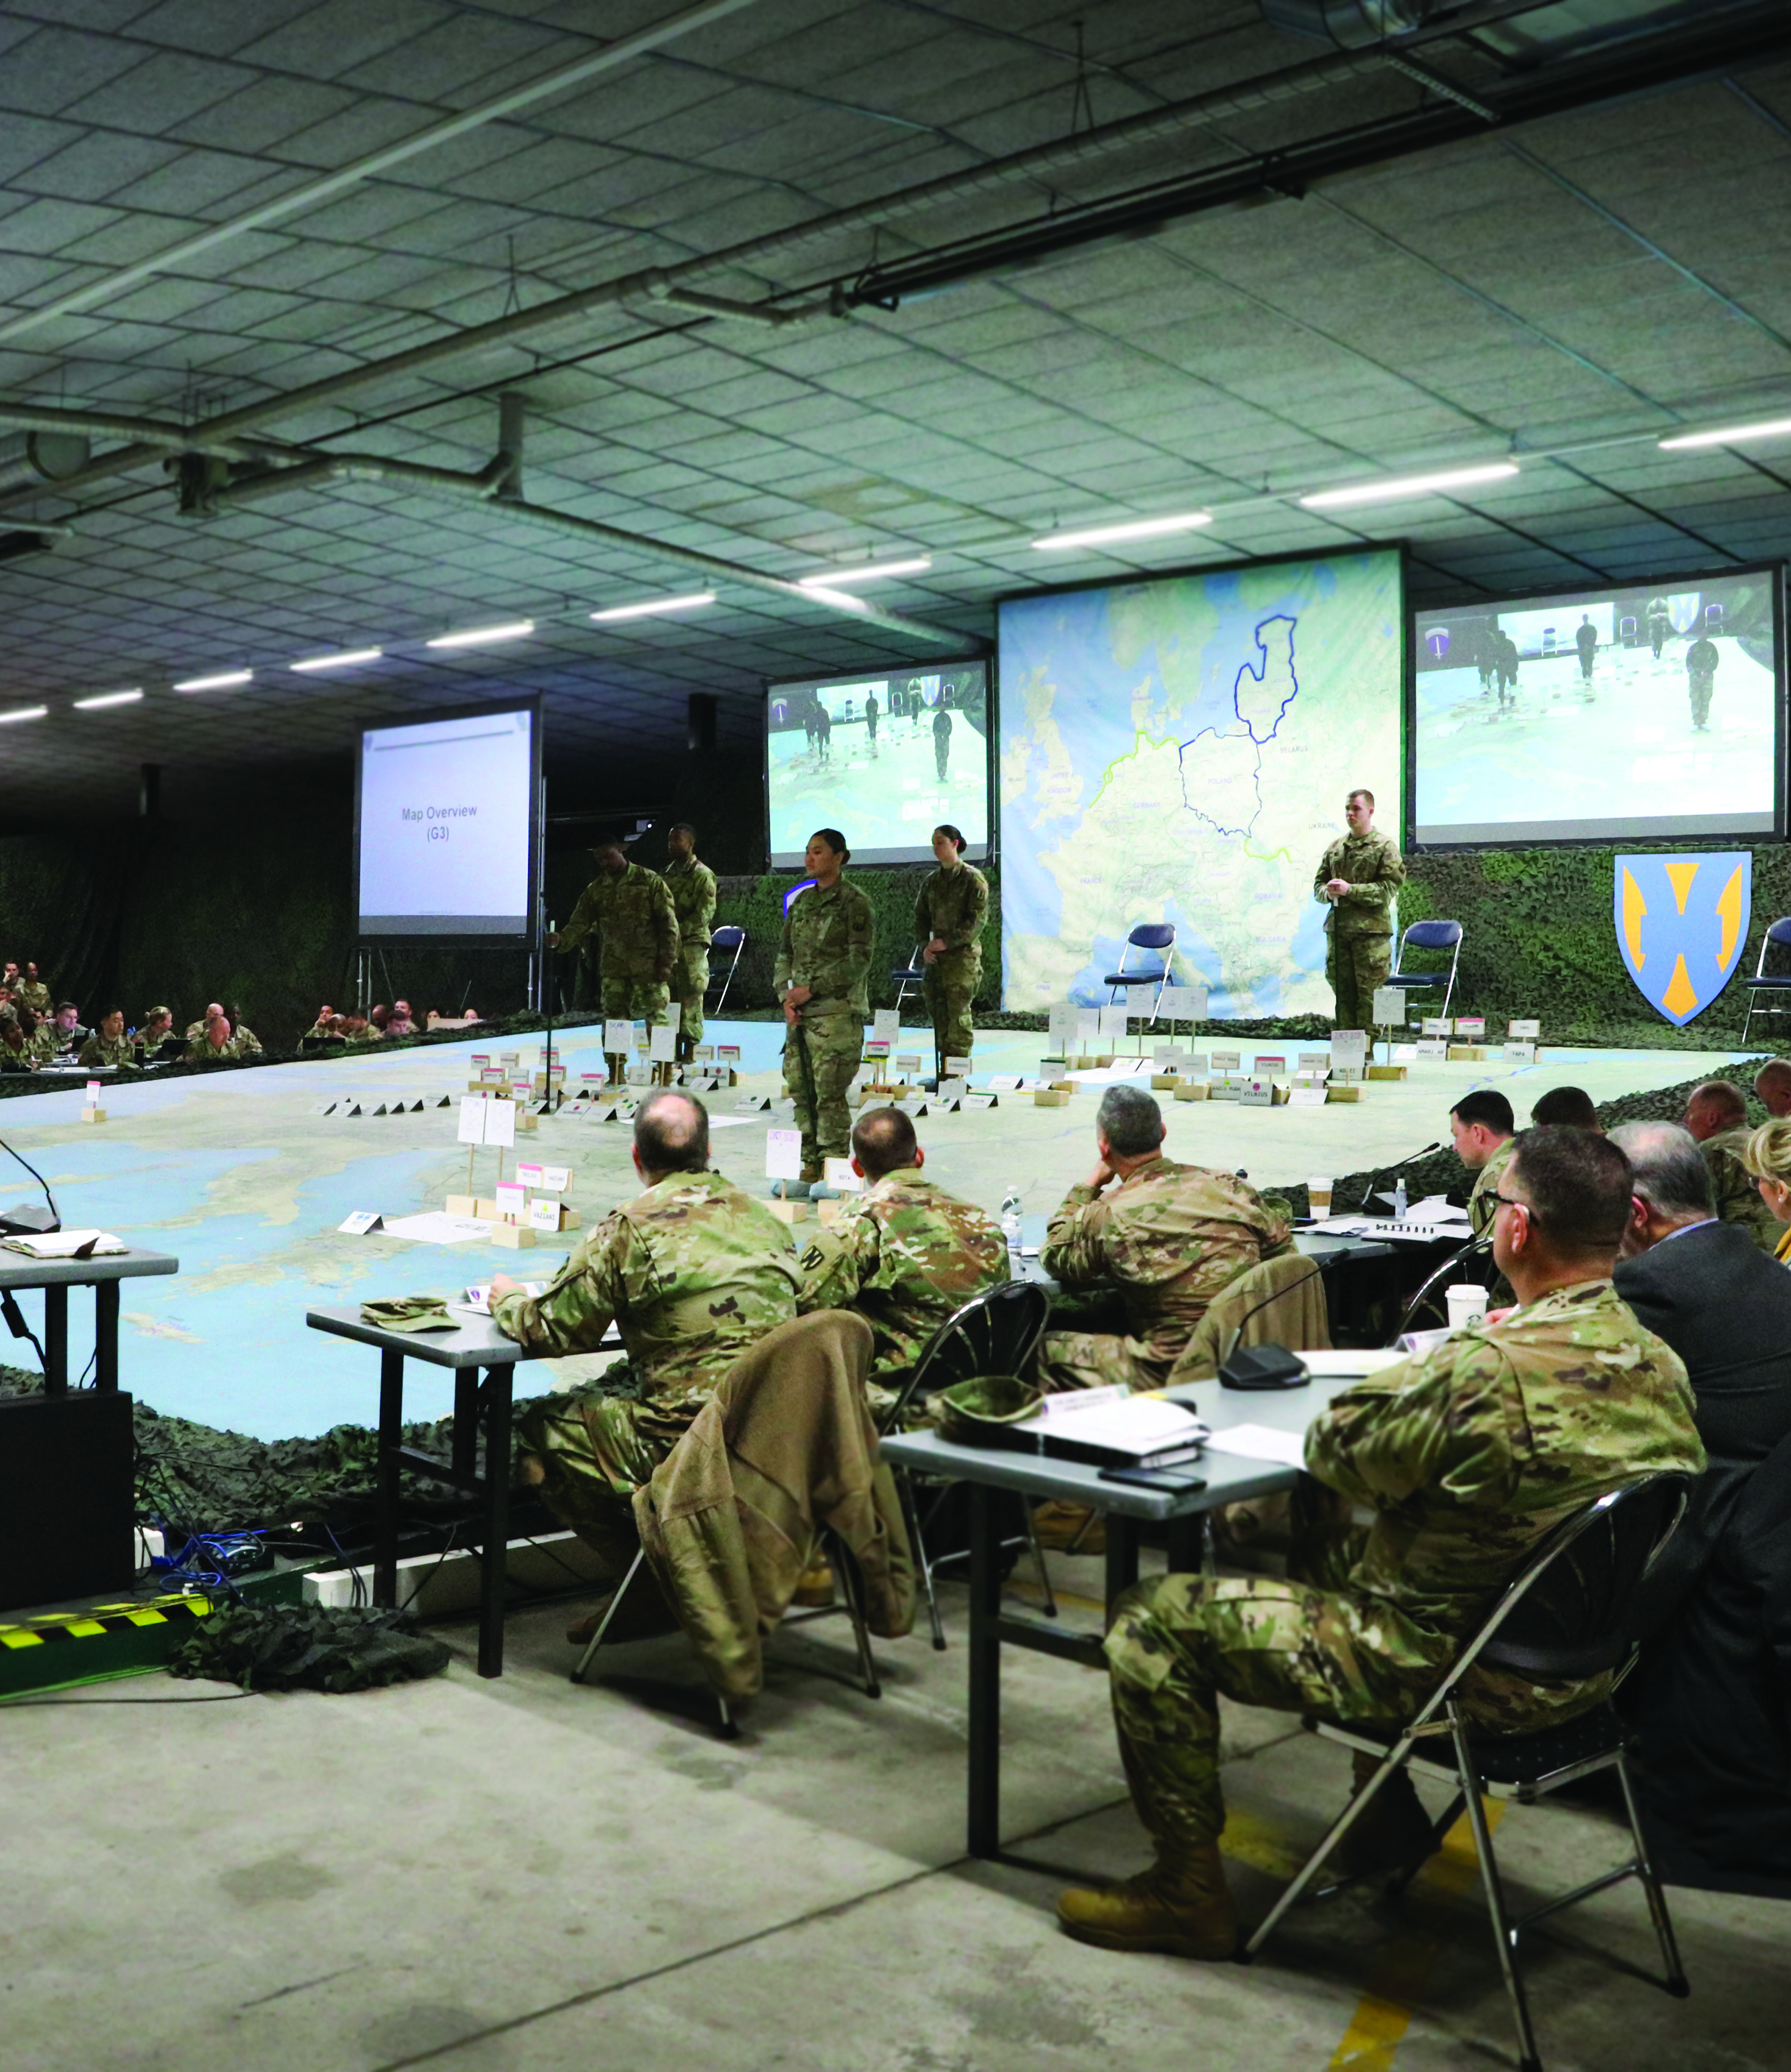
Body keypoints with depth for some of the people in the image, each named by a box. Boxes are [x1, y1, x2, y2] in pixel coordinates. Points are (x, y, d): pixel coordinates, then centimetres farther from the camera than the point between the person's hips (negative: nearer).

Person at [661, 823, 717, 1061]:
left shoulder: (702, 875, -3)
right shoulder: (668, 873, 19)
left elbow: (705, 913, -11)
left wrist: (679, 930, -18)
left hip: (691, 943, -7)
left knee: (690, 999, -9)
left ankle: (690, 1050, -8)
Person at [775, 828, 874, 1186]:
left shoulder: (855, 902, -5)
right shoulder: (800, 902, 15)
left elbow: (859, 961, -11)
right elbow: (784, 953, 16)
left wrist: (810, 989, -13)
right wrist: (786, 996, 0)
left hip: (837, 1010, -7)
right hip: (800, 1011, 7)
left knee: (830, 1091, -8)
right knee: (800, 1086, 7)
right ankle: (811, 1161, 16)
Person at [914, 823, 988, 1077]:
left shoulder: (973, 878, -3)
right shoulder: (931, 882, 15)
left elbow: (978, 918, -10)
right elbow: (921, 916, 18)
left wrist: (948, 942, -15)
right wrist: (926, 944, -1)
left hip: (963, 954, -6)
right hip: (935, 957, 6)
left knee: (958, 1016, -8)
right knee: (939, 1016, 5)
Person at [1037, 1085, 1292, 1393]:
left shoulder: (1107, 1218, -13)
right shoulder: (1229, 1186, -1)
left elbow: (1054, 1258, 7)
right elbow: (1282, 1246, 10)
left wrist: (1091, 1184, 14)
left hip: (1174, 1376, -6)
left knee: (1049, 1349, 12)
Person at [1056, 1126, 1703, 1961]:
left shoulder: (1486, 1368, -30)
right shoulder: (1659, 1362, -5)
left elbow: (1330, 1449, -16)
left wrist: (1401, 1386, 4)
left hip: (1455, 1669, -8)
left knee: (1153, 1618, 0)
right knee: (1334, 1548, 33)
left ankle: (1186, 1891, 10)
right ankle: (1387, 1816, 39)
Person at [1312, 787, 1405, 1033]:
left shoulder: (1385, 847, -1)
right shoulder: (1336, 847, 17)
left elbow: (1389, 888, -10)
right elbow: (1318, 883, 19)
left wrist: (1350, 890, -17)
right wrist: (1328, 892, -5)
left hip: (1371, 929, -5)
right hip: (1337, 928, 5)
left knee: (1369, 994, -5)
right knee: (1343, 992, 6)